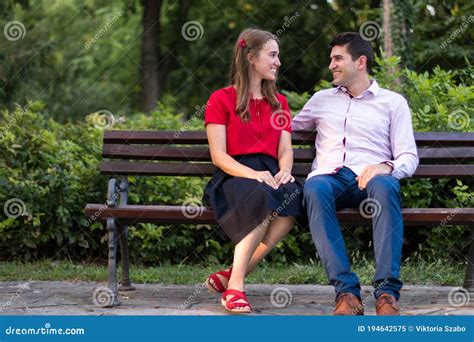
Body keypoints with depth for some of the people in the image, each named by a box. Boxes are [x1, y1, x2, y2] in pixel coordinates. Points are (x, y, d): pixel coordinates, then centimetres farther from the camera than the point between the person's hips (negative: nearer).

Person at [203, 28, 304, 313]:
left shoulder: (279, 104, 24)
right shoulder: (221, 100, 8)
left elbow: (285, 150, 13)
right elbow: (218, 155, -2)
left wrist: (284, 171, -12)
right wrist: (253, 174, -20)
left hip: (270, 175, 4)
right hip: (233, 176, -4)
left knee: (294, 194, -33)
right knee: (263, 197, -39)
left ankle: (232, 276, -29)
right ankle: (234, 288, -35)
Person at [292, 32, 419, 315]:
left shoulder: (393, 102, 20)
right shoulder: (322, 100, 30)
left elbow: (409, 157, 9)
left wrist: (386, 167, -12)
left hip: (370, 178, -2)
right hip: (329, 176, 2)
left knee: (385, 186, -40)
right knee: (315, 189, -37)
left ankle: (387, 292, -45)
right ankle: (347, 291, -43)